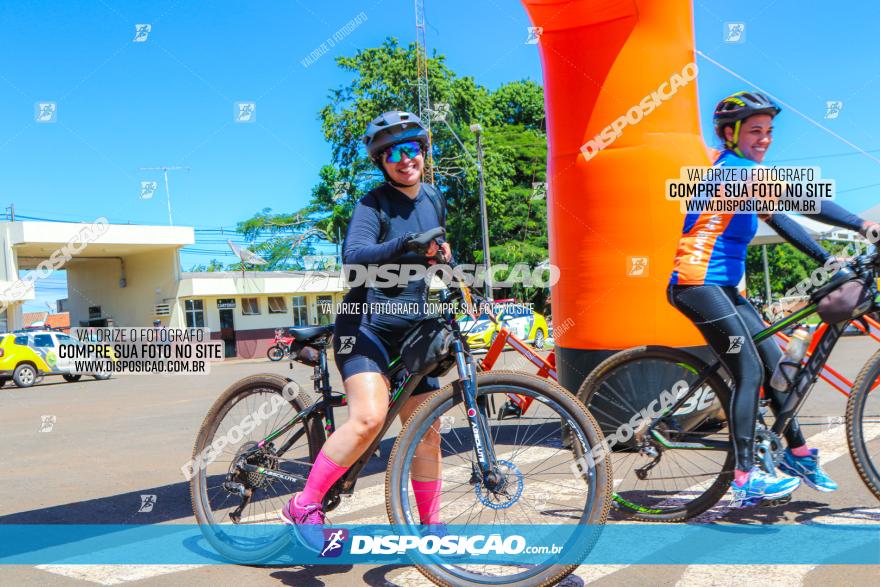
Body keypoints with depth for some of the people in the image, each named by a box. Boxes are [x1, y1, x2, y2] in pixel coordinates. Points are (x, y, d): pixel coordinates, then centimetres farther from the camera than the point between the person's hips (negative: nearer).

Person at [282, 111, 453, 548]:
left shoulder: (434, 200, 12)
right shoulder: (373, 204, -9)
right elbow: (354, 256, -27)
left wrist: (442, 257, 7)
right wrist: (402, 246, -42)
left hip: (412, 329, 6)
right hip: (367, 324, -6)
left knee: (426, 430, 5)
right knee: (369, 417, -25)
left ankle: (430, 525, 19)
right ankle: (304, 506, -11)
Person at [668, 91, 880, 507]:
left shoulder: (741, 173, 19)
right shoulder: (733, 168, -11)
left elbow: (780, 221, 19)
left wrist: (827, 260, 12)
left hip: (722, 286, 10)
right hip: (699, 282, -10)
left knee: (773, 362, 11)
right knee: (750, 371, -10)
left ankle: (797, 453, 23)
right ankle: (746, 478, -5)